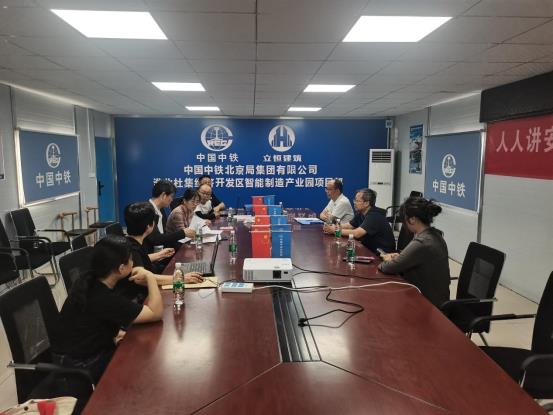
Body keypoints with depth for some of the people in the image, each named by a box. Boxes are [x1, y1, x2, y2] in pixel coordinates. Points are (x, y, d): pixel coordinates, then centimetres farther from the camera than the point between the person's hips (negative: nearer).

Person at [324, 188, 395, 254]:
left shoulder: (374, 216, -23)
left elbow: (356, 234, -30)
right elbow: (349, 225, 11)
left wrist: (335, 230, -21)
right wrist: (333, 227, -9)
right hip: (370, 249, 7)